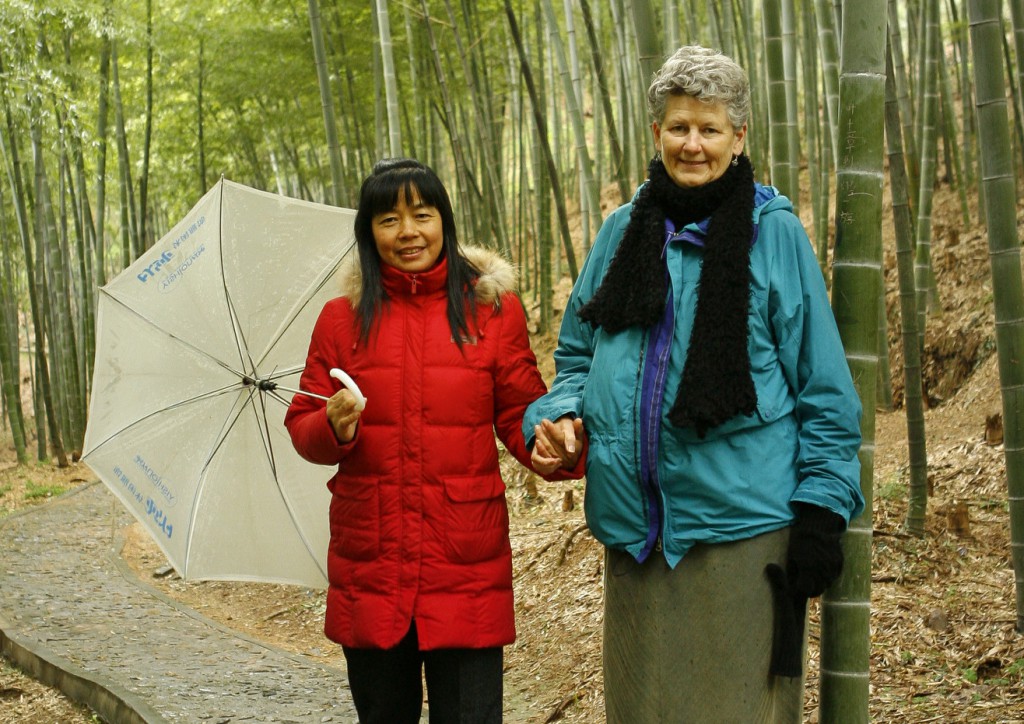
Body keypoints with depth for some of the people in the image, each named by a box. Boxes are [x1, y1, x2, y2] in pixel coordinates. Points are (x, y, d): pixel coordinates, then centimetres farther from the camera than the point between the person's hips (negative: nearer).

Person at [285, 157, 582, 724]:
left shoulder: (494, 310, 3)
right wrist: (334, 427, -14)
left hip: (467, 568, -1)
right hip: (368, 565, 2)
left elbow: (520, 416, 5)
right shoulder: (342, 318, 6)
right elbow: (302, 426, 8)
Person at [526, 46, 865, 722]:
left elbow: (823, 383, -1)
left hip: (743, 522, -4)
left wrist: (822, 512, -6)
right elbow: (579, 352, 20)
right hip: (636, 526, 4)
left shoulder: (774, 231, -1)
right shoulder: (624, 229, 11)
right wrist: (558, 415, -1)